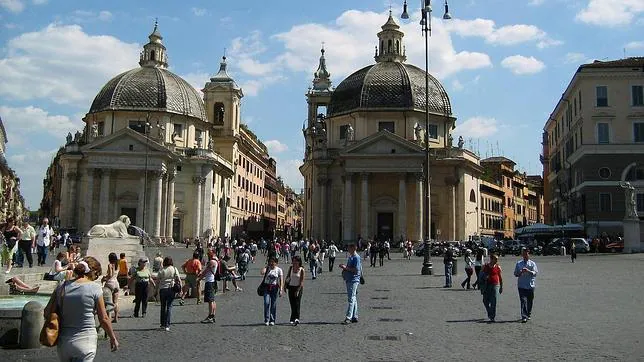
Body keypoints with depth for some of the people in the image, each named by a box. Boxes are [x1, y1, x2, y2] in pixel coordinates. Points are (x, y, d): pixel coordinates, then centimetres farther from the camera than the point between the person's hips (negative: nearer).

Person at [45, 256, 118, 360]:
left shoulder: (62, 286, 2)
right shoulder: (95, 288, -9)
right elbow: (104, 319, -6)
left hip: (63, 342, 5)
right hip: (85, 341, -5)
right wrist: (113, 338, 7)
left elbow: (47, 312, 6)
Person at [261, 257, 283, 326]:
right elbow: (262, 272, -18)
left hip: (274, 288, 0)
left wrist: (281, 289, -12)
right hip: (267, 287, 0)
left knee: (273, 304, 3)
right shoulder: (267, 268, 4)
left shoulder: (279, 270, 2)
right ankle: (266, 320, -5)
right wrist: (267, 266, -8)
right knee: (267, 303, -13)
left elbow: (281, 280, -3)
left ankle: (272, 320, 15)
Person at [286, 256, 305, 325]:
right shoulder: (290, 268, 3)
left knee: (297, 303, -10)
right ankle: (293, 319, 12)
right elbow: (287, 276, 13)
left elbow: (302, 281, -9)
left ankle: (296, 319, -15)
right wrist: (285, 285, 7)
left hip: (298, 288, -4)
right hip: (291, 287, 4)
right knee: (292, 304, 5)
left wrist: (298, 290, -14)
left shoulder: (301, 270, -9)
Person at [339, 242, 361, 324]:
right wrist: (344, 267, 8)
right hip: (349, 280, 10)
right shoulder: (350, 257, 17)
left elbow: (356, 270, -19)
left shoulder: (356, 257, -12)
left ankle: (348, 318, -15)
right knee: (353, 299, 13)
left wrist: (346, 268, -17)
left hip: (354, 280, -10)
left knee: (351, 299, -12)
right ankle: (354, 317, 18)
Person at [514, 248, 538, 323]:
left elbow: (535, 273, -5)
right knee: (523, 300, -11)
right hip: (521, 286, -1)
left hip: (530, 285, 1)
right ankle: (524, 317, -14)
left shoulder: (532, 263, 5)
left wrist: (528, 271, -21)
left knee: (530, 301, 9)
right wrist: (521, 272, -13)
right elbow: (516, 274, 7)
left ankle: (528, 315, 27)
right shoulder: (518, 263, 7)